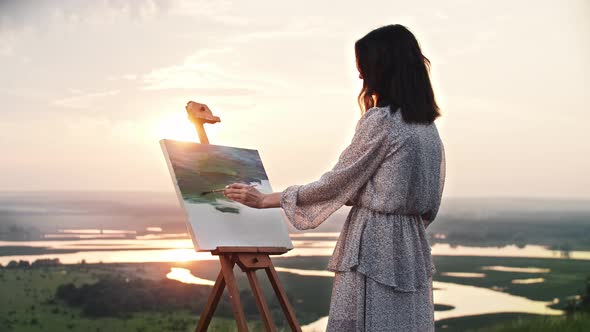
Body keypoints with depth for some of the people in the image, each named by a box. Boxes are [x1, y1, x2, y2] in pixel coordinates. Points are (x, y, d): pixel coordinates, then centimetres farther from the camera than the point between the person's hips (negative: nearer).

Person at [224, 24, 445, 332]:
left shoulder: (379, 120, -12)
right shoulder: (428, 127, 12)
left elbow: (337, 182, -8)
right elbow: (428, 206, 14)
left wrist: (264, 199, -1)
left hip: (374, 248, -8)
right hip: (412, 249, 8)